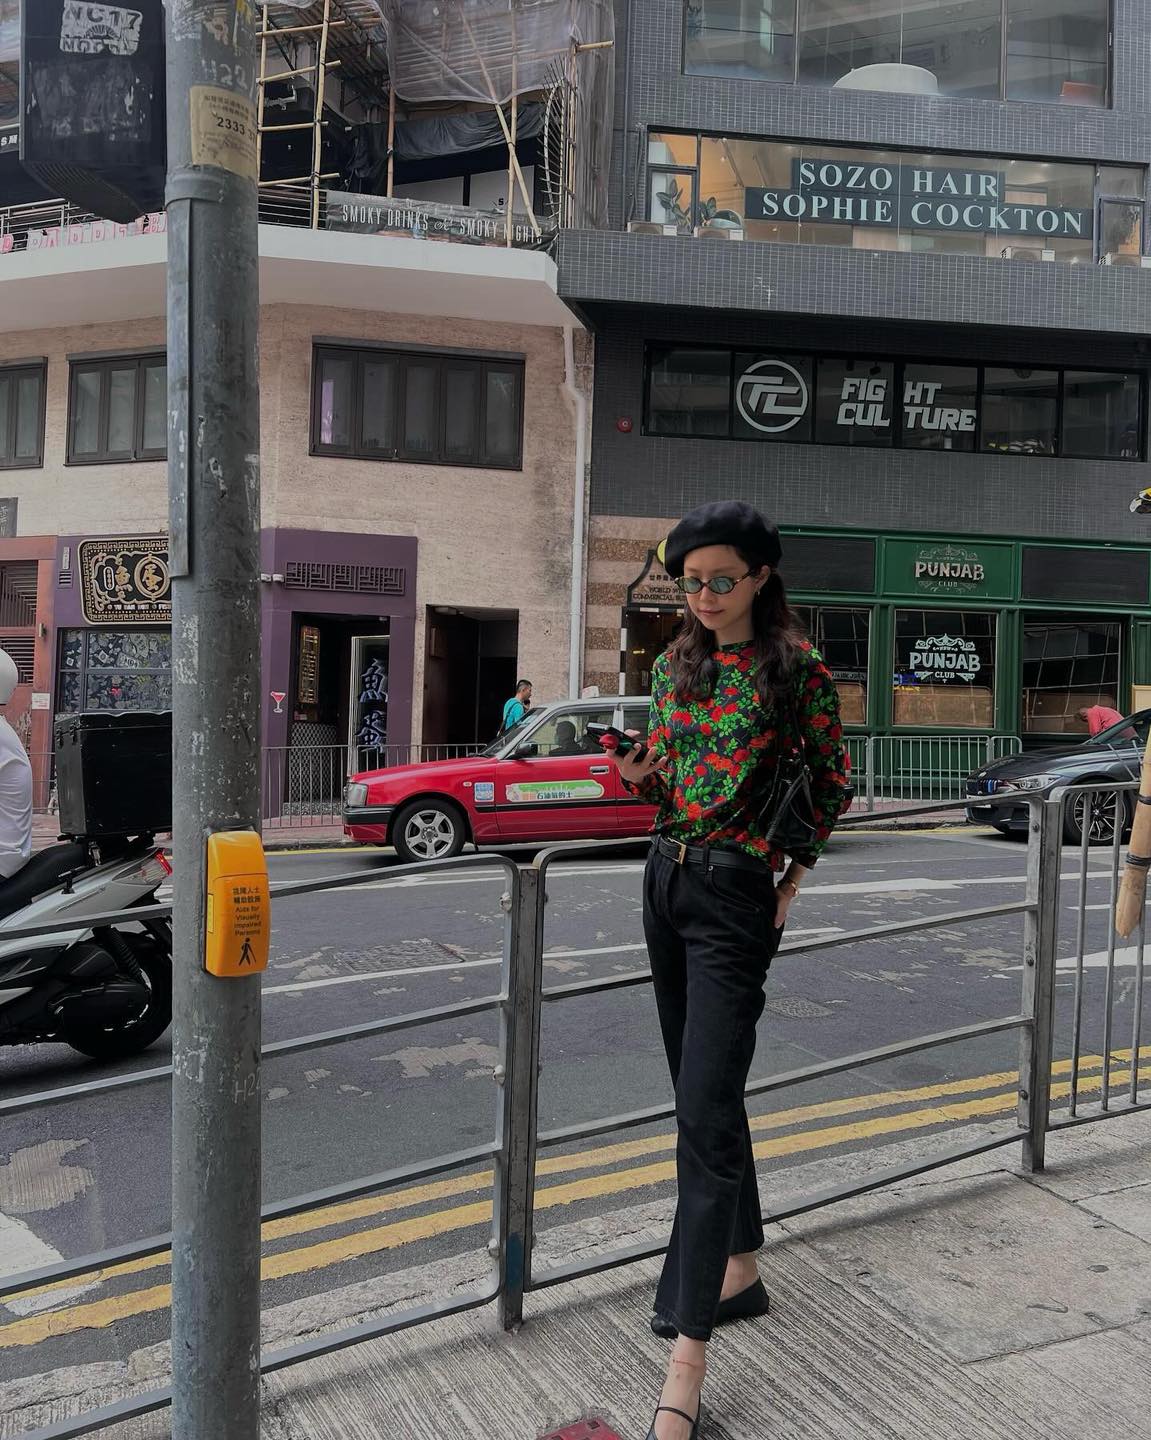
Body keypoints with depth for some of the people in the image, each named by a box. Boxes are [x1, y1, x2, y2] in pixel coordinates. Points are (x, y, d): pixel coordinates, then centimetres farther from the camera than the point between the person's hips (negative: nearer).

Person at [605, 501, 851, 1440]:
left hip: (735, 895, -7)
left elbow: (832, 781, 1)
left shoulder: (798, 668, -8)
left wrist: (793, 879, 0)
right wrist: (637, 773, -5)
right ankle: (741, 1271, 34)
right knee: (704, 1094, 16)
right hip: (667, 879, 7)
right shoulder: (677, 665, 9)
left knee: (706, 1110, -11)